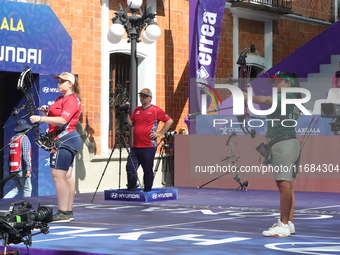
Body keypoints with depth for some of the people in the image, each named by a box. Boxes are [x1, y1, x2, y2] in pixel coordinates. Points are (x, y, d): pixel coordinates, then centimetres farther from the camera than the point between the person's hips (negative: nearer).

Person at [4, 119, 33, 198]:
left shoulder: (12, 139, 11)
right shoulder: (24, 138, -9)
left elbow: (11, 154, 12)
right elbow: (26, 154, -17)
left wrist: (10, 170, 15)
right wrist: (28, 169, -17)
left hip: (13, 168, 7)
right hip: (22, 169, -7)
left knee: (17, 188, 14)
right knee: (27, 189, 3)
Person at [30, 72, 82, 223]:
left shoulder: (71, 99, -11)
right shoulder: (61, 99, 20)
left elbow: (63, 120, -23)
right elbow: (55, 118, 23)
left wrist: (41, 118, -25)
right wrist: (46, 112, 4)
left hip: (65, 139, -10)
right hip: (66, 140, 10)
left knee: (57, 174, -13)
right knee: (66, 176, 10)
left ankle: (63, 213, -13)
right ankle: (69, 212, 14)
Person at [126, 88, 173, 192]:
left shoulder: (156, 110, -1)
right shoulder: (137, 110, 16)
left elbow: (169, 121, 0)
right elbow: (130, 124, 17)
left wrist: (160, 133, -5)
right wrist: (126, 114, 2)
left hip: (148, 146, -5)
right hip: (135, 146, 5)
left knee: (148, 170, 2)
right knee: (130, 168, 0)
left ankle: (147, 191, 13)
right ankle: (131, 191, 10)